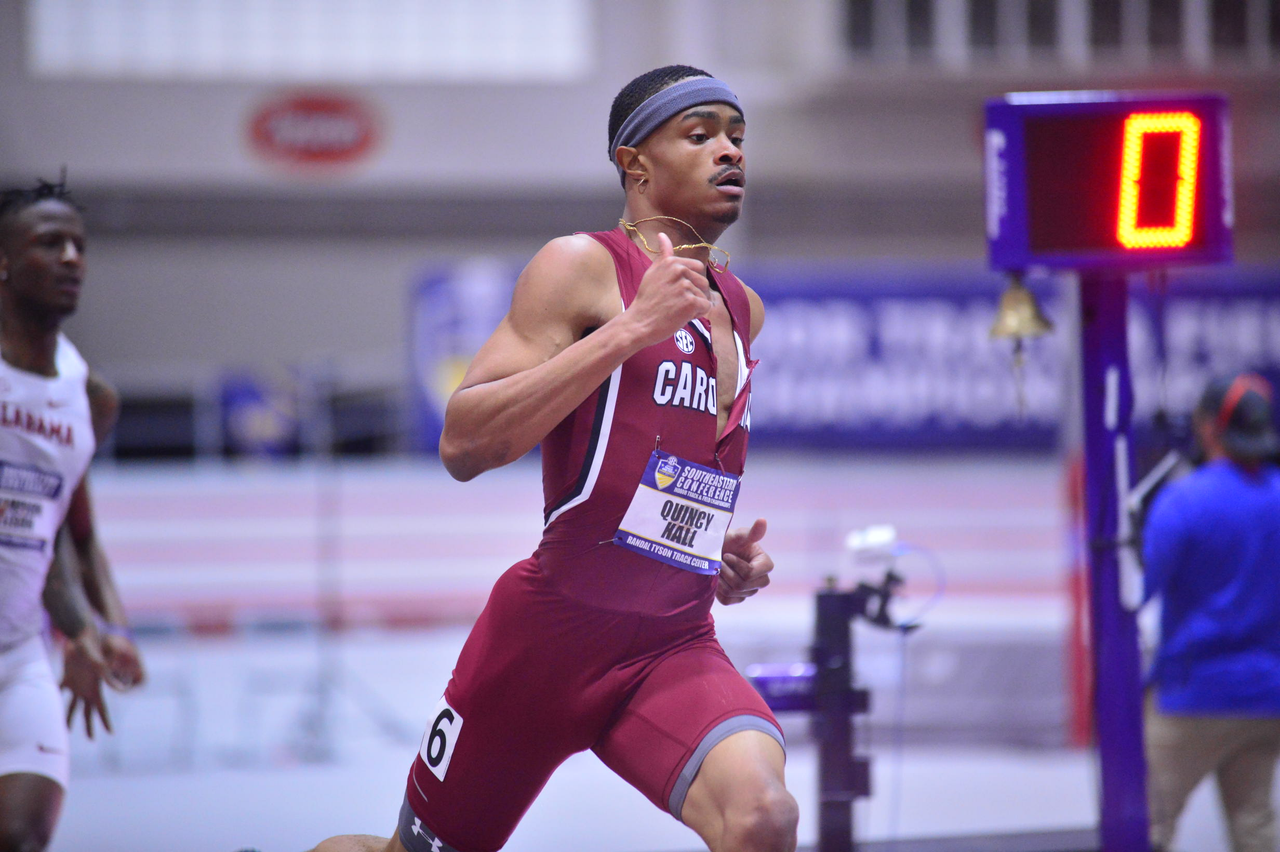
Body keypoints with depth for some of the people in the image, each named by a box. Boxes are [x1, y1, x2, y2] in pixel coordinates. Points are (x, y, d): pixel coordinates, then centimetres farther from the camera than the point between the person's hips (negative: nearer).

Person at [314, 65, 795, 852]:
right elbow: (464, 445, -20)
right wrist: (632, 328, -23)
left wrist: (726, 557, 13)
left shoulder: (743, 310, 13)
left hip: (675, 643, 4)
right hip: (552, 627, -4)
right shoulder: (582, 269, -8)